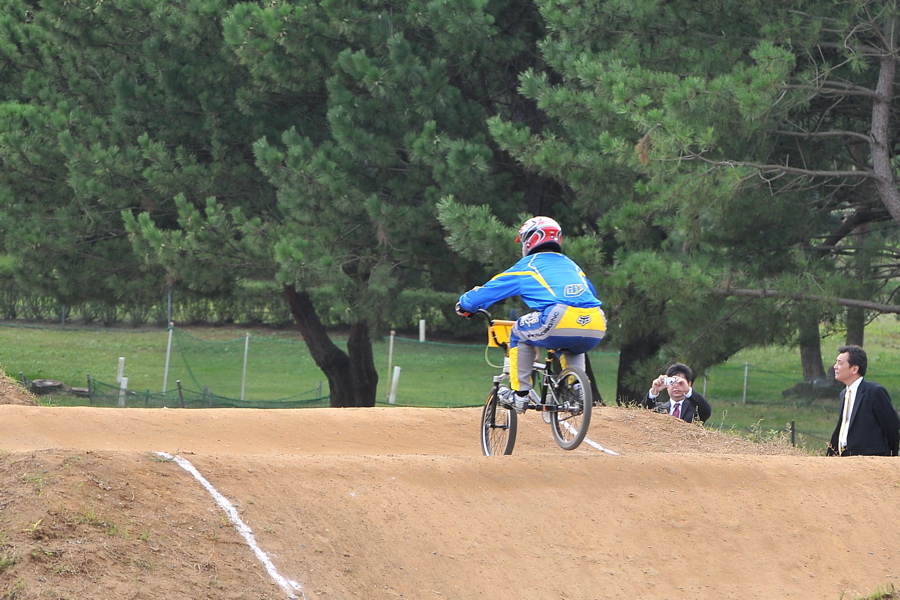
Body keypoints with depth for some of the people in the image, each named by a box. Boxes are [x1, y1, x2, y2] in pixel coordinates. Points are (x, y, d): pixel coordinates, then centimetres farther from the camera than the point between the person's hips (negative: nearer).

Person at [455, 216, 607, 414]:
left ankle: (519, 394, 18)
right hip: (596, 329, 5)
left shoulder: (528, 265, 19)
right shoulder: (571, 265, 33)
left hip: (561, 323, -5)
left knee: (520, 332, 23)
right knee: (572, 349, 39)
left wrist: (465, 304, 43)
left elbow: (492, 289, 26)